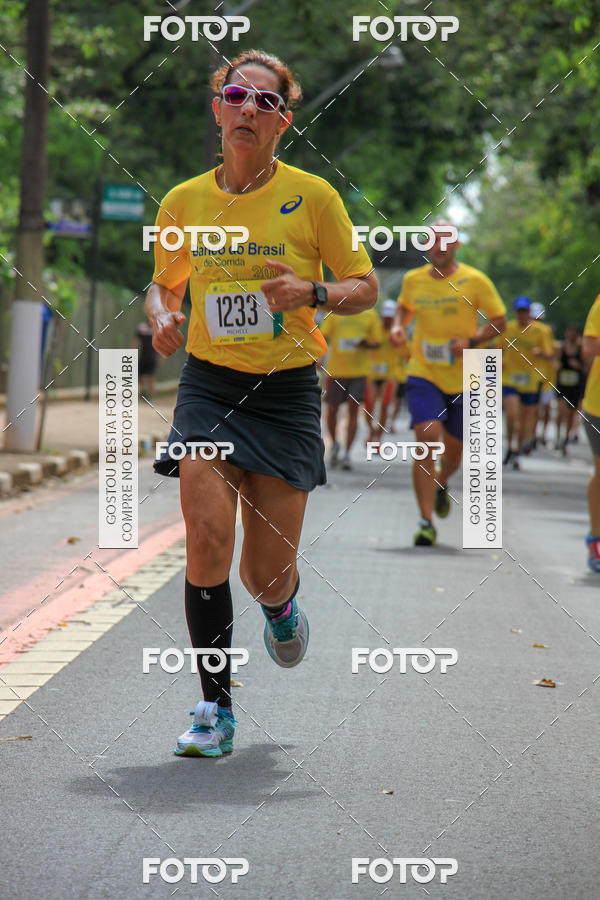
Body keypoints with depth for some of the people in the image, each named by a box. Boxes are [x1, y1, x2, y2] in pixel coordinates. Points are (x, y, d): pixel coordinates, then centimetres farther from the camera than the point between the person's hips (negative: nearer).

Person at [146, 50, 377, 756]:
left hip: (288, 389, -1)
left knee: (266, 573, 0)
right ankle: (215, 708, -5)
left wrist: (312, 293, -18)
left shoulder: (312, 197, -3)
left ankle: (281, 605, 40)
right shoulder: (183, 202, 4)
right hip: (209, 384, 1)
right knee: (207, 539, -17)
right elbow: (163, 282, 20)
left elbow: (365, 286, 2)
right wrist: (161, 315, -3)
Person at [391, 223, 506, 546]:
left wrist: (472, 341, -15)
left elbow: (499, 320, 0)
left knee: (453, 448, 12)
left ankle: (441, 484, 50)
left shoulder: (475, 281, -5)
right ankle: (426, 521, -17)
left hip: (463, 378, 0)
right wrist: (398, 326, 4)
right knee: (427, 437, -19)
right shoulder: (413, 280, 3)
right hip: (423, 374, 0)